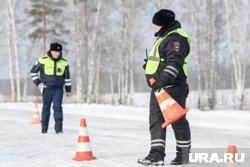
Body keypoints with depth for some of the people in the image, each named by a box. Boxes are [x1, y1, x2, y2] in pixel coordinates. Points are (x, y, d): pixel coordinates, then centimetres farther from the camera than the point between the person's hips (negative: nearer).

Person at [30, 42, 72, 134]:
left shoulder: (64, 63, 2)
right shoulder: (43, 60, -6)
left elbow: (67, 76, 13)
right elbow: (33, 71, 5)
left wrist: (68, 89, 15)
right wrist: (38, 83, -1)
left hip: (58, 89, 1)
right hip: (47, 88, -1)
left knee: (57, 107, -11)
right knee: (46, 108, 8)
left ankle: (59, 128, -10)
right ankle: (44, 128, 20)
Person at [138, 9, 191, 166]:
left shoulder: (176, 38, -13)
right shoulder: (165, 36, 21)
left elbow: (175, 62, -25)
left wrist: (164, 79, -33)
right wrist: (150, 64, 31)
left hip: (172, 87, -10)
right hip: (159, 86, 10)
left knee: (177, 120, -2)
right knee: (156, 120, 5)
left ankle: (184, 154, 8)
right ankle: (157, 154, 5)